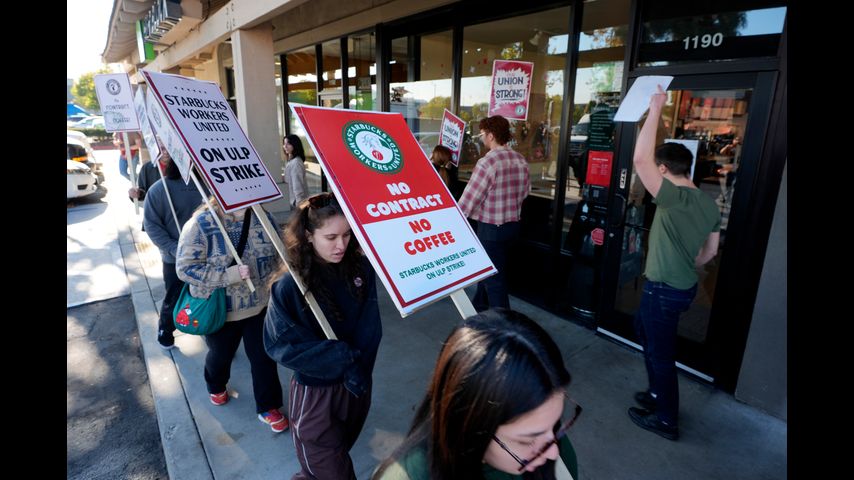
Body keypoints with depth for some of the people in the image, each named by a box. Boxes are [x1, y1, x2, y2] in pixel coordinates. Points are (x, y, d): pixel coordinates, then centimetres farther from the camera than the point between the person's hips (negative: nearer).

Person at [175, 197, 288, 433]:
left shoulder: (263, 217, -10)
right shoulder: (200, 225, -21)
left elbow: (278, 252, 4)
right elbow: (185, 268, -22)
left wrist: (262, 276, -6)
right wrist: (230, 275, -29)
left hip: (259, 305, 2)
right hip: (220, 310, -2)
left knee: (264, 356, 10)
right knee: (221, 354, 24)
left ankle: (268, 407, 31)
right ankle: (216, 386, 58)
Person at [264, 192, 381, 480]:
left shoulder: (361, 269, -11)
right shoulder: (290, 286, -21)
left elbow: (370, 329, -7)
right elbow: (281, 345, -19)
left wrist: (357, 367, -21)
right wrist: (344, 356, -22)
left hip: (358, 383, 4)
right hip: (315, 390, -4)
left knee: (341, 452, 28)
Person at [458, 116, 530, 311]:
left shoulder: (487, 162, -21)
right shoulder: (521, 160, 2)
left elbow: (469, 198, -19)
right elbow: (525, 190, 13)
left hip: (491, 228, -8)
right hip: (513, 224, 8)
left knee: (494, 279, 4)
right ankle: (479, 307, 43)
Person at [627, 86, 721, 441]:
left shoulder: (674, 198, -24)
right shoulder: (709, 203, 4)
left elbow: (641, 160, -31)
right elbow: (710, 251, 12)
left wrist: (655, 109, -23)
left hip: (665, 290, -9)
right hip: (683, 286, 9)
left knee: (661, 353, 7)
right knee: (644, 328, 27)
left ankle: (666, 420, 26)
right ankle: (657, 394, 41)